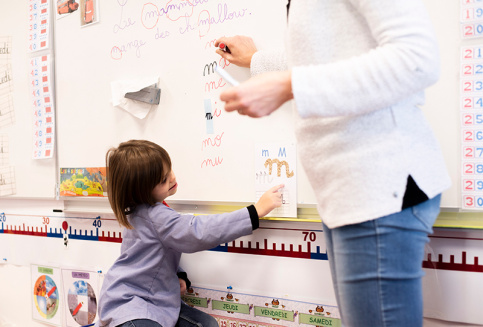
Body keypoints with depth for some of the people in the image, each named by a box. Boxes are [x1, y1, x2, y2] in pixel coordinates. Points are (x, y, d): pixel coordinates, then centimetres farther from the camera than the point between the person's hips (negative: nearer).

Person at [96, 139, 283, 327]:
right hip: (127, 305, -9)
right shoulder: (155, 216, -23)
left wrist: (179, 275, 2)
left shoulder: (146, 209, 9)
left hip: (157, 301, 9)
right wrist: (256, 211, -32)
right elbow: (201, 232, -33)